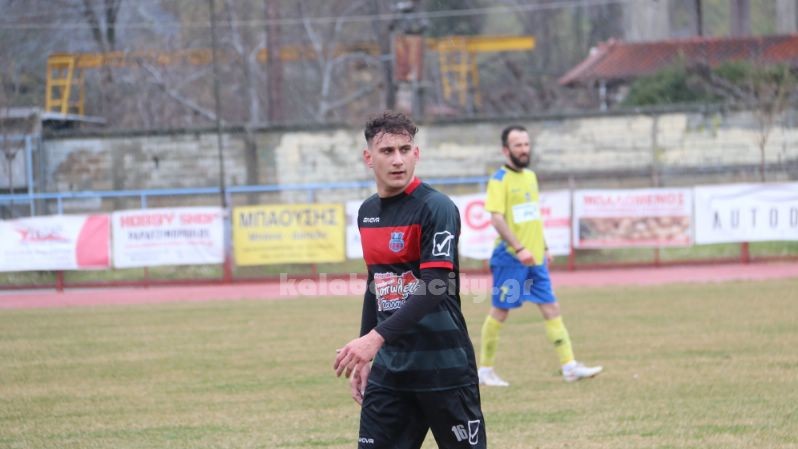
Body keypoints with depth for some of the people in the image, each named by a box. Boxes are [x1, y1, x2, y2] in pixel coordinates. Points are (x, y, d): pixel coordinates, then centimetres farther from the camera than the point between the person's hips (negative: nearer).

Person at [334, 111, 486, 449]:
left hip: (444, 367, -6)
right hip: (390, 368, 6)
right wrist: (364, 357, 19)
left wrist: (376, 338, -31)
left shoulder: (436, 208, -12)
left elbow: (434, 289, -22)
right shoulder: (368, 212, 10)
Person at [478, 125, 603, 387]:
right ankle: (485, 370, 10)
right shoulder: (500, 180, -11)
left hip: (535, 258, 7)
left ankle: (569, 366, 3)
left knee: (551, 309, 3)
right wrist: (519, 248, -26)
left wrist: (544, 248, 21)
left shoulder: (530, 176, 14)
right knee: (500, 312, 0)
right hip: (510, 258, -7)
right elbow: (496, 218, -20)